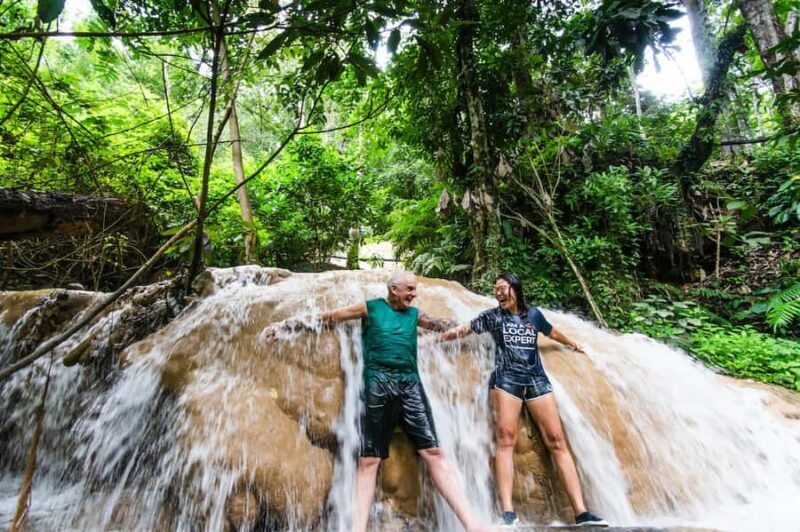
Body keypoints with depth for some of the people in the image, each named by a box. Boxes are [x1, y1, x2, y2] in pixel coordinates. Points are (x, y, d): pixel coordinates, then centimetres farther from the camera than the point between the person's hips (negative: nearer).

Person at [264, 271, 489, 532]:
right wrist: (283, 325, 3)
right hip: (378, 384, -3)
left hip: (410, 384, 3)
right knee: (368, 460, -2)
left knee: (434, 452, -2)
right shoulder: (370, 307, 6)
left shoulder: (415, 314, 17)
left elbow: (442, 326, 32)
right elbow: (325, 317, 5)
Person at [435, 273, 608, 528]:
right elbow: (463, 329, 7)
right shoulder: (492, 315, 8)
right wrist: (437, 337, -1)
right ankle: (508, 512, -16)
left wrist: (573, 344, 48)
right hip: (506, 380, -2)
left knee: (556, 440, -3)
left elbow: (552, 332, 32)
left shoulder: (534, 314, 14)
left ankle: (581, 511, -1)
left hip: (537, 380, 3)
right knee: (505, 438, -14)